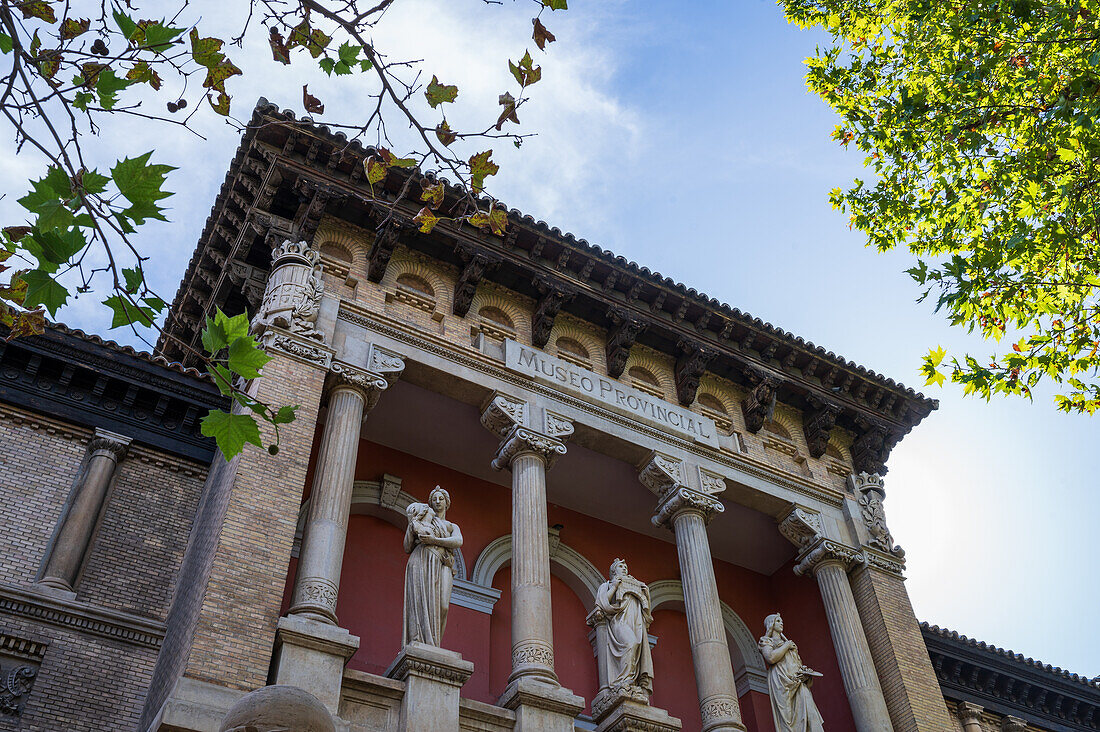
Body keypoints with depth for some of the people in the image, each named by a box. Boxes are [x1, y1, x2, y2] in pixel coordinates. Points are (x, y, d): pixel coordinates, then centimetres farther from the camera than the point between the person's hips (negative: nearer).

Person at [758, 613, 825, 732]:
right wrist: (786, 645, 0)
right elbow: (771, 658, -10)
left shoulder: (786, 641, 32)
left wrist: (804, 669, 11)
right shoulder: (766, 641, 10)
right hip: (781, 682, -6)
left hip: (797, 682, 6)